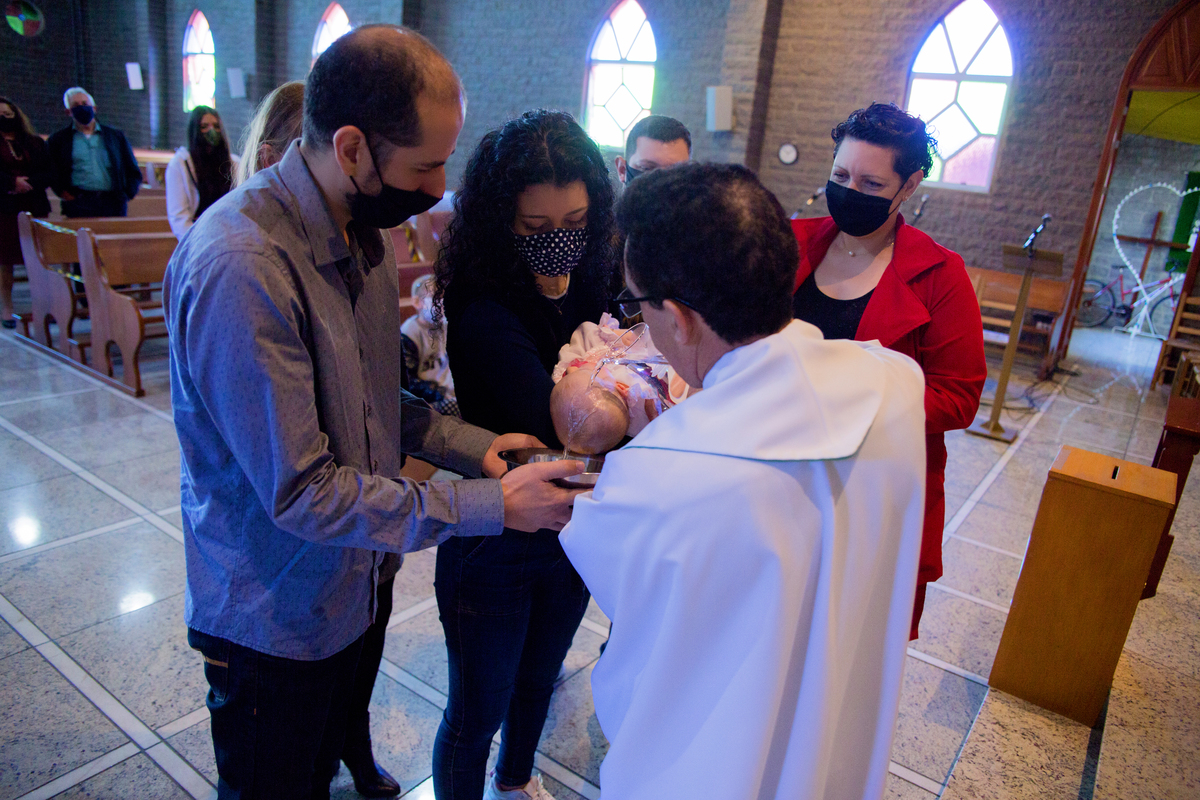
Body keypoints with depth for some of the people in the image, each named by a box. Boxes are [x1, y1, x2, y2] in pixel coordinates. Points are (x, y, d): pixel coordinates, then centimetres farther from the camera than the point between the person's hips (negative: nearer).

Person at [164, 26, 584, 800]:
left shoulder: (361, 227, -2)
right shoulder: (240, 269, -31)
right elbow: (300, 492, -29)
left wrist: (474, 445, -10)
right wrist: (490, 504, -26)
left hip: (350, 585, 7)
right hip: (274, 617, -7)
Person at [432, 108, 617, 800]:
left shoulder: (592, 284, -7)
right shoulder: (483, 310, -25)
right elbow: (554, 424, -35)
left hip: (572, 534, 7)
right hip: (495, 549, -6)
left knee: (539, 678, 30)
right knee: (477, 713, 15)